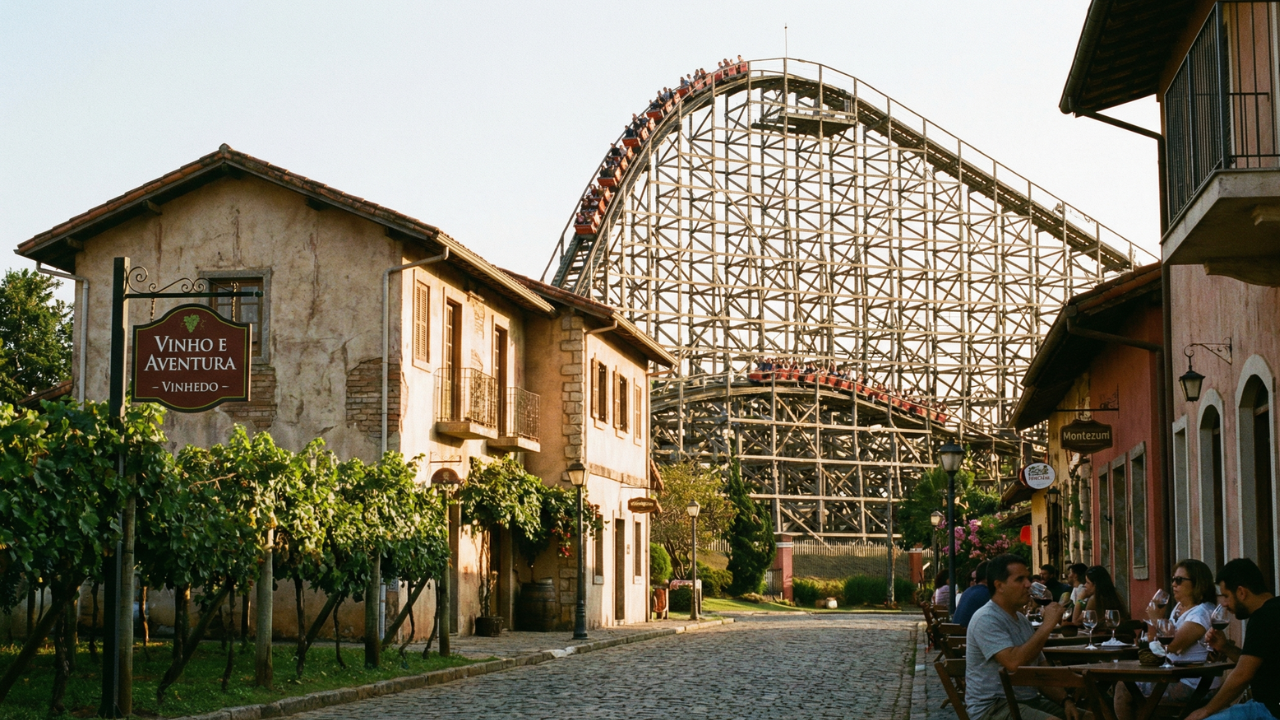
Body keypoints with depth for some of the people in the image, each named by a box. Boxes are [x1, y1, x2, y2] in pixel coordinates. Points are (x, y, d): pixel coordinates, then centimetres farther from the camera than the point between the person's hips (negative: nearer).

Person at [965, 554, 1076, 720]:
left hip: (1030, 702, 9)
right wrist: (1047, 625, -19)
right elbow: (1014, 662, -26)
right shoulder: (986, 619, -12)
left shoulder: (1022, 620, 18)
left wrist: (1065, 700, 2)